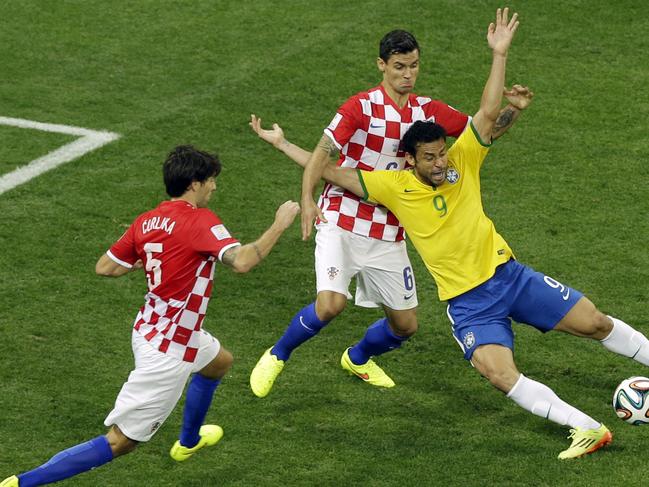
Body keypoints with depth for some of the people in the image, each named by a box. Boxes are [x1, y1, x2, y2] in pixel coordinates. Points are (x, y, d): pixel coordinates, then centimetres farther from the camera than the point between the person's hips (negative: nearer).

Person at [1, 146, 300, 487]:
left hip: (151, 329, 10)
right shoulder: (200, 220, -21)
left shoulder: (147, 221, 0)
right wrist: (279, 226, -21)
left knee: (220, 361, 38)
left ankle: (188, 441, 59)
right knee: (119, 441, -5)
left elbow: (104, 267, 4)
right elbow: (242, 261, -33)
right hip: (167, 352, -10)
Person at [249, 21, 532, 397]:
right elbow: (321, 154, -13)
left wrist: (514, 110, -9)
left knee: (406, 324, 8)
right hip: (343, 222, -5)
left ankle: (358, 359, 40)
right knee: (331, 304, -25)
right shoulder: (361, 107, -10)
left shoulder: (428, 111, 4)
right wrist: (307, 200, -28)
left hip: (388, 235, 5)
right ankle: (276, 357, 2)